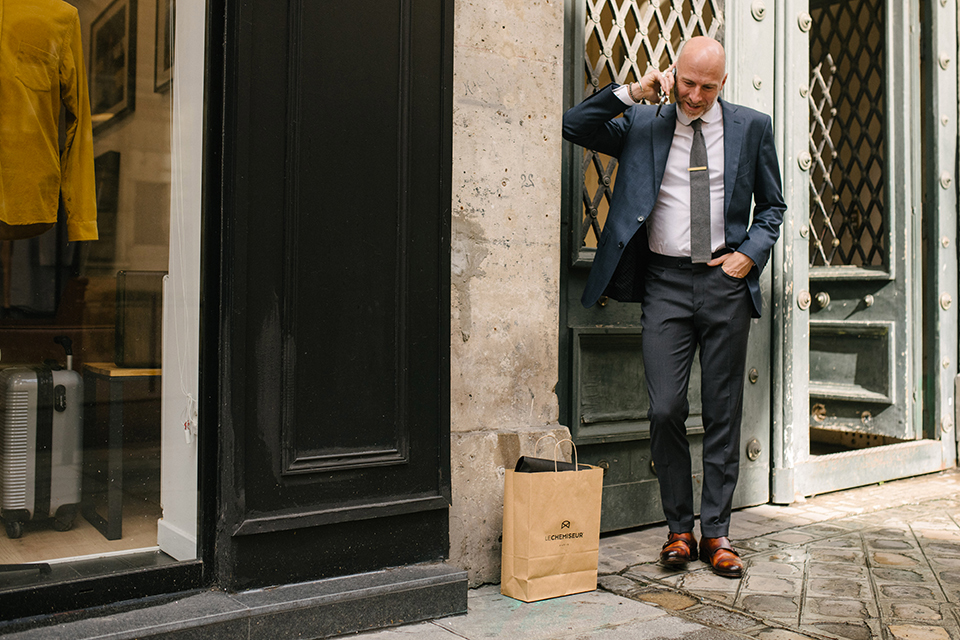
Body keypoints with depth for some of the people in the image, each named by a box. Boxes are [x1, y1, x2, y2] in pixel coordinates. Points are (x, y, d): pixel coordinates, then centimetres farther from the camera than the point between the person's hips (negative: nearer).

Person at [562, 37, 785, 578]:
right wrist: (634, 90, -5)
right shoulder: (643, 123, 8)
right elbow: (574, 127, 1)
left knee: (723, 413, 5)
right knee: (666, 410, -6)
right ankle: (679, 529, 12)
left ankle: (716, 532, 17)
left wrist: (751, 253, -1)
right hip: (666, 281, -1)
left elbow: (772, 206, 16)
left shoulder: (752, 127, 9)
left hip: (726, 280, 1)